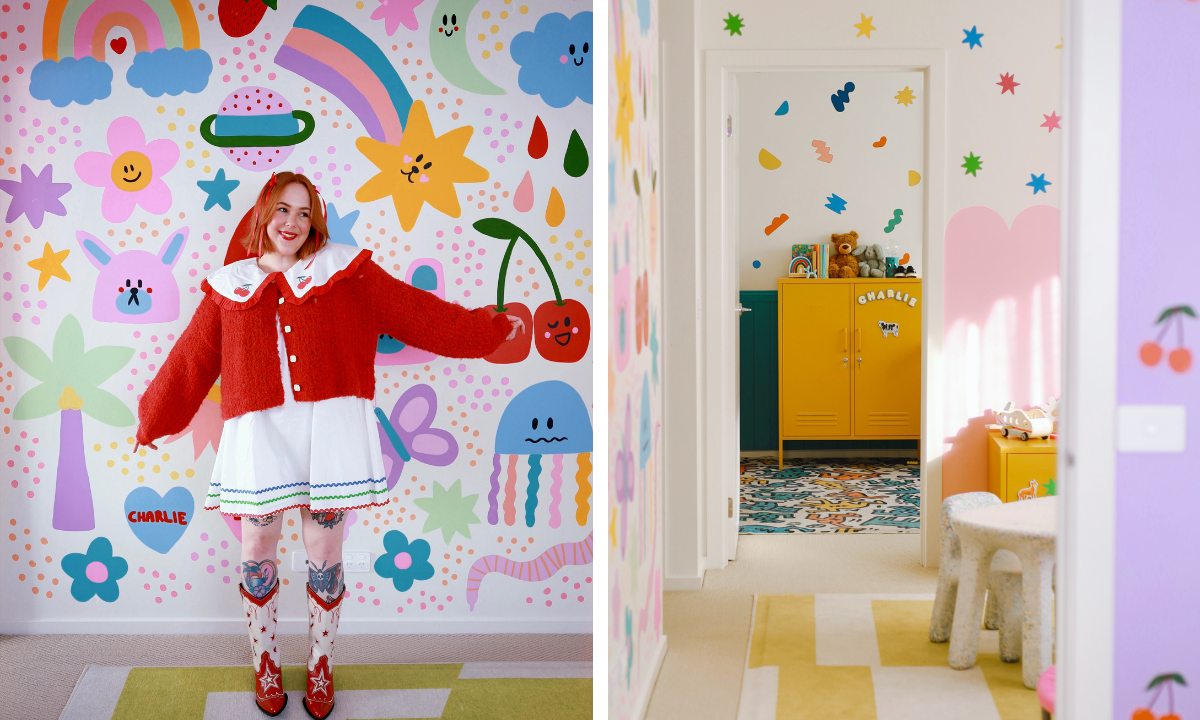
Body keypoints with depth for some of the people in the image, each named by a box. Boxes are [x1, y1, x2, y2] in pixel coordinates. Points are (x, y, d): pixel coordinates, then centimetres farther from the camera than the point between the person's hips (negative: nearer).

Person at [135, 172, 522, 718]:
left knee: (324, 554, 4)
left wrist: (488, 329, 7)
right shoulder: (230, 287, 12)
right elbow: (190, 362, 19)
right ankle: (265, 664, 25)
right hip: (258, 431, 1)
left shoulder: (344, 272, 8)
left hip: (330, 427, -1)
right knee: (258, 550, 7)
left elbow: (414, 311, 9)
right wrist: (152, 421, 25)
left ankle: (321, 667, 21)